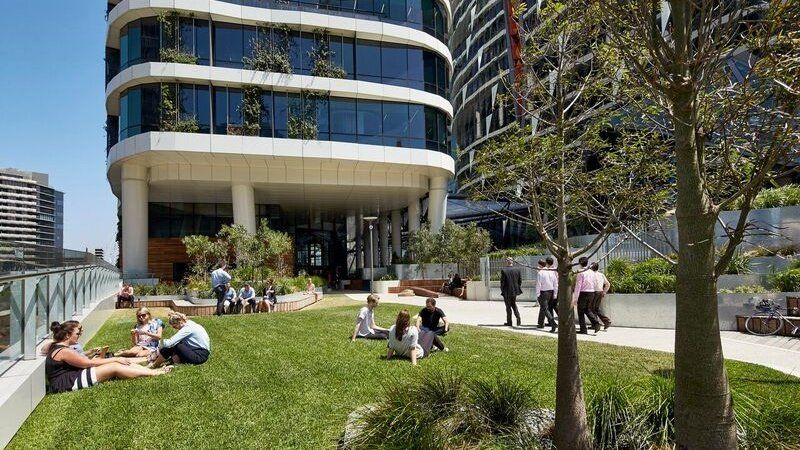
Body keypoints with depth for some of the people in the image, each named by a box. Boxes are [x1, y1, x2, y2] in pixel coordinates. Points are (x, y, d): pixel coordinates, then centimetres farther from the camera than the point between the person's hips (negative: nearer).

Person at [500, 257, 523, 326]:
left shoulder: (503, 270, -14)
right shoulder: (517, 269, -2)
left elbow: (502, 281, -12)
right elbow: (520, 280, 3)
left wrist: (502, 290, 1)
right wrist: (518, 288, 15)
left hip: (507, 291, -4)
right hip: (515, 290, 4)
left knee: (508, 306, 7)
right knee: (514, 304, 22)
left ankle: (509, 322, 12)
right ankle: (518, 317, 3)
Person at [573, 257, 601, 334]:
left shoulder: (580, 273, -13)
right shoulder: (592, 272, 8)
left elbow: (578, 286, -15)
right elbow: (593, 284, 13)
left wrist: (575, 298, -13)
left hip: (583, 293, -6)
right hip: (591, 293, 6)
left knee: (581, 312, 5)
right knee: (587, 309, 22)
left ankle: (583, 330, 8)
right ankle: (596, 323, 3)